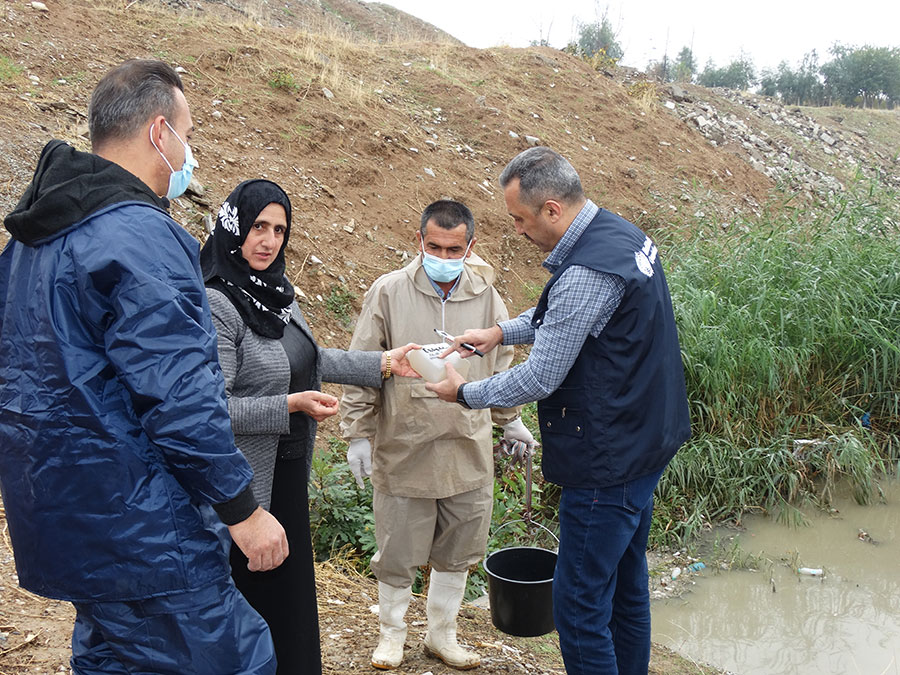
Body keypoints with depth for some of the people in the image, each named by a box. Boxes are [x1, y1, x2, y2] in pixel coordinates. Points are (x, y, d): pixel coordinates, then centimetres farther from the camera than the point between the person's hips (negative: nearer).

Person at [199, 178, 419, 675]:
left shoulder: (275, 290, 5)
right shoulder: (217, 303, -21)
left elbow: (308, 359, 17)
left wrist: (382, 363, 16)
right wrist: (290, 405, -26)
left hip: (288, 470, 8)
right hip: (246, 479, -8)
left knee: (289, 583, 21)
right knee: (251, 589, 7)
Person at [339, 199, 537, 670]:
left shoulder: (485, 295, 1)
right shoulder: (389, 292, -8)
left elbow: (501, 363, 16)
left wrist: (510, 420, 21)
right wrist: (358, 434, -3)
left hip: (469, 450, 3)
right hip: (403, 451, -3)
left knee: (457, 552, 16)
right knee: (397, 554, 10)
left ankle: (442, 635, 36)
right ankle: (392, 633, 34)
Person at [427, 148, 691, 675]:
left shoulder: (588, 271, -26)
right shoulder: (621, 232, 6)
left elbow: (540, 380, -20)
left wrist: (465, 394, -5)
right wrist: (502, 331, 15)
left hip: (609, 462, -11)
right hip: (643, 445, 11)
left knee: (580, 603, 0)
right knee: (625, 586, 23)